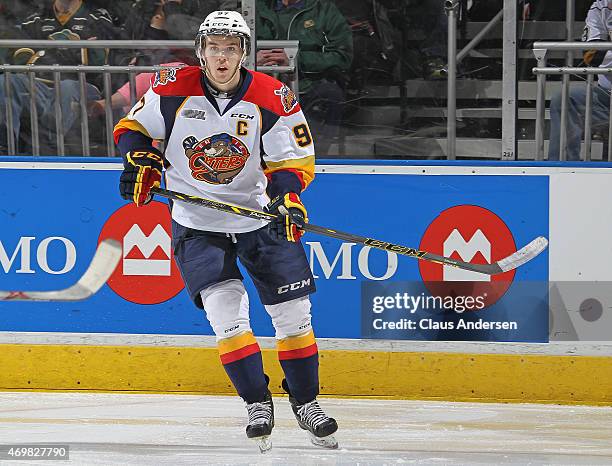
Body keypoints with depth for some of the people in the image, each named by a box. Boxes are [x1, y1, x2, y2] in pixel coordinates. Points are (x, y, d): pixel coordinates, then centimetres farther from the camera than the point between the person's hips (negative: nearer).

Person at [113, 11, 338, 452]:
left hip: (260, 217, 1)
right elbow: (134, 125, 5)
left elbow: (292, 161, -5)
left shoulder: (273, 99, -12)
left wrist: (287, 194, -24)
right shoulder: (173, 90, -10)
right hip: (198, 224, -1)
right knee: (226, 308, -17)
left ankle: (306, 400, 21)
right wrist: (140, 160, -14)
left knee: (293, 312, 3)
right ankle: (257, 403, -5)